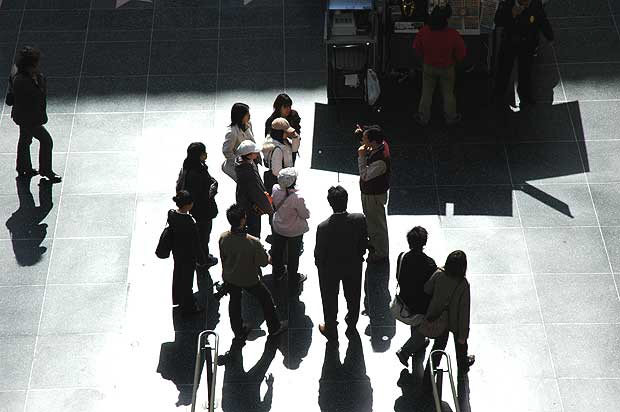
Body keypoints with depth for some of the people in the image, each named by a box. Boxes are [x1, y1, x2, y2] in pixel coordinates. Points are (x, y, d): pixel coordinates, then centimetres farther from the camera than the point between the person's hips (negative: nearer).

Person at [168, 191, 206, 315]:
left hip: (176, 251, 7)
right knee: (187, 279, 14)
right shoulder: (189, 222, -35)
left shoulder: (171, 214, -15)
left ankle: (177, 299, 51)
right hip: (188, 255, -7)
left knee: (177, 274, 29)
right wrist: (201, 260, -11)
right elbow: (195, 243, -24)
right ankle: (188, 306, 33)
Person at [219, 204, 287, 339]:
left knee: (234, 302, 27)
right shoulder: (253, 242, -36)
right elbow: (264, 262, -22)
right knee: (266, 299, 22)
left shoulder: (223, 238, -23)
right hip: (249, 280, -3)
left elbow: (223, 257, -4)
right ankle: (274, 328, 41)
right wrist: (266, 254, 1)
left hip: (230, 278, 4)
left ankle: (239, 332, 44)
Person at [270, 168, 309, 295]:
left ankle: (278, 272, 53)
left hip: (278, 227, 5)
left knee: (278, 250, 28)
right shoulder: (297, 198, -37)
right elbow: (306, 215, -22)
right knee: (293, 256, 18)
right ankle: (293, 279, 37)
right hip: (294, 231, -5)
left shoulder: (275, 189, -22)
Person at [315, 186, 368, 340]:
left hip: (330, 269, -3)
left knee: (330, 300, 22)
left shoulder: (323, 227, -33)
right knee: (353, 296, 29)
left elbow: (319, 252, -19)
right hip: (353, 266, 3)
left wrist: (319, 264, 3)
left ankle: (331, 330, 43)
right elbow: (364, 242, -10)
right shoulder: (359, 219, -26)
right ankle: (352, 324, 53)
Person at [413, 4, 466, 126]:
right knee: (448, 93, 20)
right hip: (447, 69, -1)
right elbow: (461, 54, -16)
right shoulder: (453, 35, -31)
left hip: (429, 67, 1)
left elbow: (417, 47, -5)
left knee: (426, 93, 20)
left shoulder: (424, 32, -25)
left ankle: (423, 118, 32)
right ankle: (451, 117, 37)